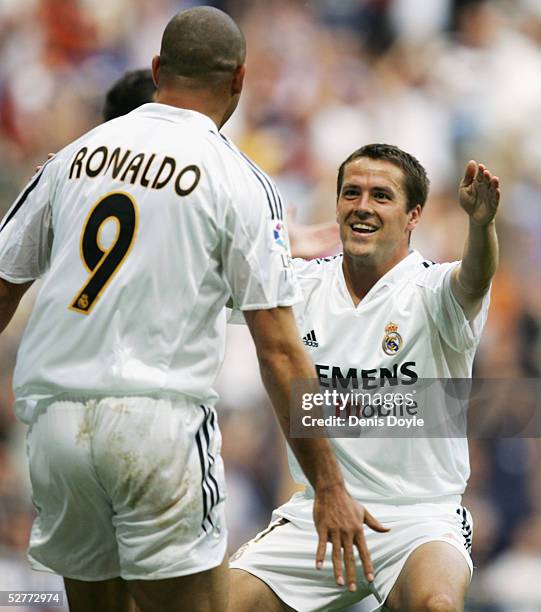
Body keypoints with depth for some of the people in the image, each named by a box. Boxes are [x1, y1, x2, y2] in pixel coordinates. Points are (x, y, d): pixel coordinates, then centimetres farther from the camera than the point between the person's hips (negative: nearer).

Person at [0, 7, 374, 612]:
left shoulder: (72, 157, 11)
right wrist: (329, 488, -1)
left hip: (51, 420, 5)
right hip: (157, 420, -5)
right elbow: (280, 352, -4)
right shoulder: (241, 182, -1)